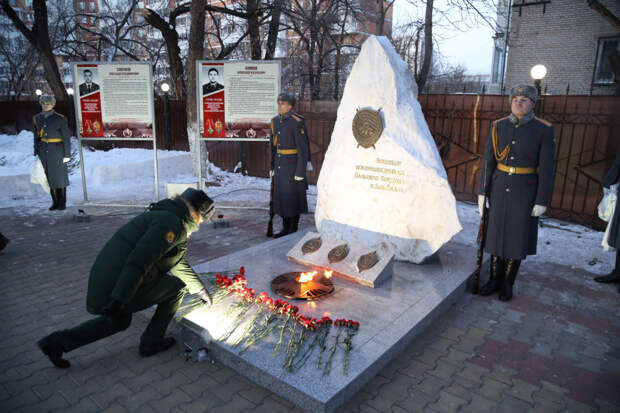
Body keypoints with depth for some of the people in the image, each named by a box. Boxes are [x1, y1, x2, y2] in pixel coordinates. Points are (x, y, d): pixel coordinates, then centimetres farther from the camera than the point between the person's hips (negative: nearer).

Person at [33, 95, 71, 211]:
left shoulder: (60, 118, -6)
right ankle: (55, 202, 16)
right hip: (44, 150, 4)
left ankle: (62, 202, 12)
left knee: (60, 176, 1)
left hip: (57, 150, -4)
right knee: (50, 177, 7)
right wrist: (36, 153, 10)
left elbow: (66, 137, -6)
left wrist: (67, 154, -8)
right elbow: (37, 137, 13)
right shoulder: (37, 118, 8)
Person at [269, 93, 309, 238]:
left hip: (294, 163, -8)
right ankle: (286, 229, 22)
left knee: (294, 197, 0)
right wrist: (271, 166, 13)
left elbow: (303, 148, -17)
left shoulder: (297, 122, -16)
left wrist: (301, 171, -19)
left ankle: (294, 230, 12)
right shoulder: (275, 121, 8)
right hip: (280, 164, 8)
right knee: (282, 195, 11)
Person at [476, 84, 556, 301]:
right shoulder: (498, 126, 0)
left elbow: (547, 168, -8)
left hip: (525, 191, -2)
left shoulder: (544, 130, -8)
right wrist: (482, 192, -3)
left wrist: (542, 201, -10)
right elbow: (488, 161, -1)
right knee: (497, 233, 8)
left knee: (517, 237, 4)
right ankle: (495, 279, 23)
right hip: (499, 188, 2)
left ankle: (508, 283, 21)